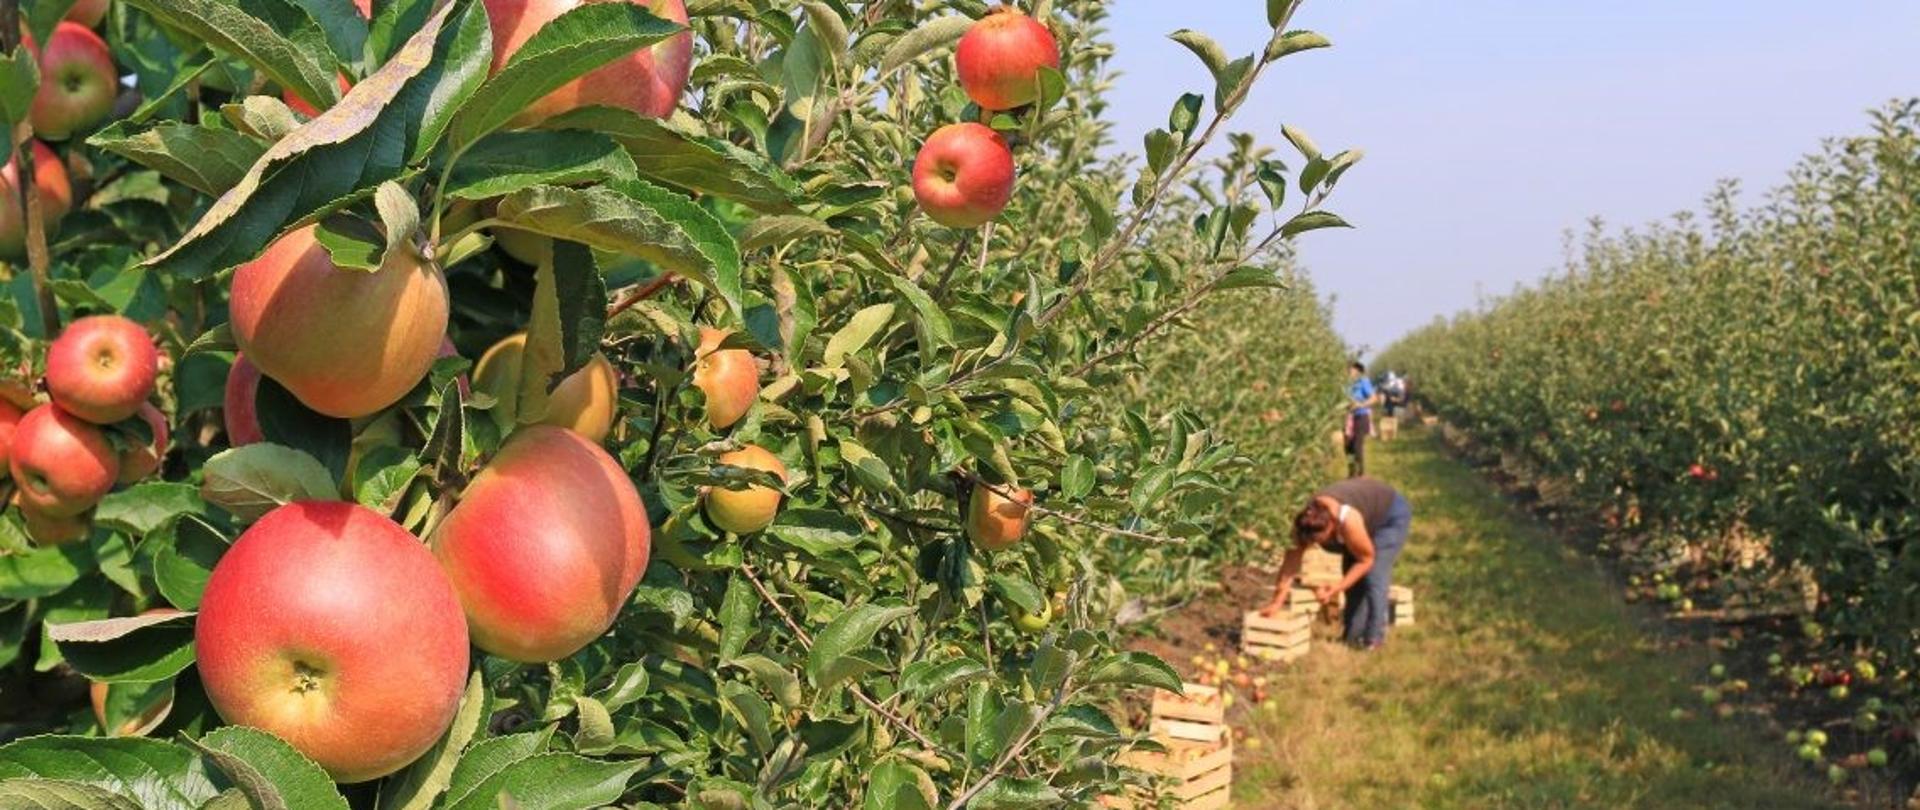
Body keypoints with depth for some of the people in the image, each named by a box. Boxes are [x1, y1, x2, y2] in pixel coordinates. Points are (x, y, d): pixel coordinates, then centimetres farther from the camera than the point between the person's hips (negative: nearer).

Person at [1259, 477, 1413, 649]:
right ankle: (1353, 636, 9)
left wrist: (1336, 589, -29)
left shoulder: (1348, 522, -42)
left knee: (1373, 576, -16)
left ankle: (1374, 638, -8)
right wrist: (1277, 602, -22)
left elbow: (1366, 560, -26)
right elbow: (1292, 560, -20)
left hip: (1392, 516, -6)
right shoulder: (1305, 522, -26)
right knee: (1354, 579, 0)